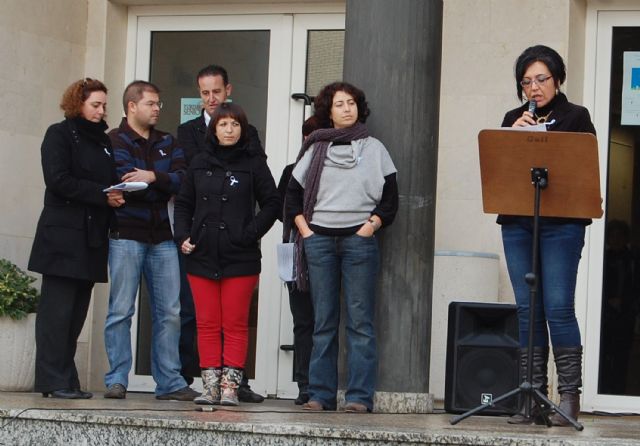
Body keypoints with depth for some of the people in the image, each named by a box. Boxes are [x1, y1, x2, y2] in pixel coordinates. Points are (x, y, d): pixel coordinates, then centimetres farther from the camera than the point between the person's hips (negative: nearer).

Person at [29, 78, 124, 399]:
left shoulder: (102, 141, 21)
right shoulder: (60, 135, -1)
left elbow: (111, 180, 21)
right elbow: (58, 180, -12)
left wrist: (118, 194, -2)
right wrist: (103, 195, -15)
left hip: (91, 238, 7)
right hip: (63, 236, -7)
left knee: (77, 312, 5)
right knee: (57, 310, -8)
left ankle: (66, 381, 7)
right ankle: (53, 381, -8)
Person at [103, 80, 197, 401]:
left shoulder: (167, 143, 17)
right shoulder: (115, 141, 1)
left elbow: (182, 179, 1)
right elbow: (127, 181, -15)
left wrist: (153, 176, -15)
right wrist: (164, 184, -6)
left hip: (162, 236, 5)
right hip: (127, 234, -5)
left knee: (169, 312, 3)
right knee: (121, 310, -5)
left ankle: (169, 381, 8)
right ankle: (116, 380, 0)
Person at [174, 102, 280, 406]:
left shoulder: (253, 164, 3)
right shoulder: (200, 164, 12)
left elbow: (272, 203, 4)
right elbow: (183, 204, 18)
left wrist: (251, 233, -7)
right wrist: (183, 236, 4)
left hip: (240, 259, -3)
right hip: (202, 256, 3)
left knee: (235, 324, -2)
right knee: (207, 324, 3)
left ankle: (230, 386, -1)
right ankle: (211, 386, 6)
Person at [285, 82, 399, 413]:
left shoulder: (373, 148, 10)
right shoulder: (315, 149, 13)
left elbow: (390, 196, 7)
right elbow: (293, 193, 14)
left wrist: (372, 225, -6)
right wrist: (304, 229, 3)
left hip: (359, 239, -2)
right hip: (319, 239, 2)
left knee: (360, 320, -6)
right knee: (323, 321, 4)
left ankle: (360, 396, -7)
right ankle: (321, 394, 7)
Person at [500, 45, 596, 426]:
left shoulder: (575, 117, 5)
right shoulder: (513, 119, 16)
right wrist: (514, 134, -5)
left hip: (561, 222, -4)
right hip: (517, 222, 4)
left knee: (558, 306, -10)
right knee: (528, 308, 3)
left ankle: (570, 395, -5)